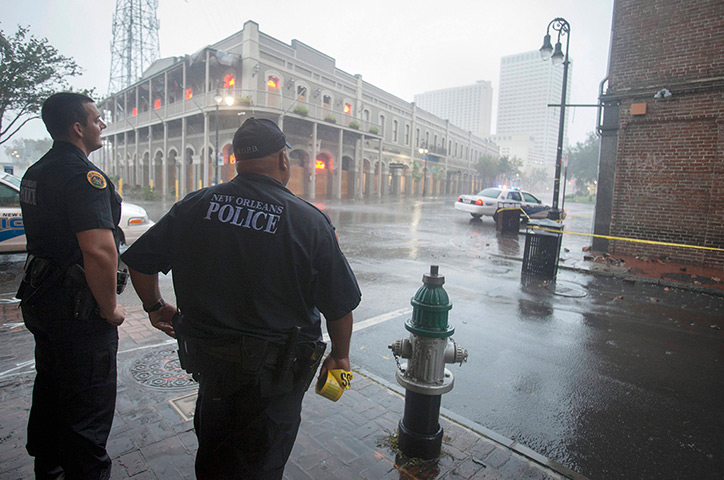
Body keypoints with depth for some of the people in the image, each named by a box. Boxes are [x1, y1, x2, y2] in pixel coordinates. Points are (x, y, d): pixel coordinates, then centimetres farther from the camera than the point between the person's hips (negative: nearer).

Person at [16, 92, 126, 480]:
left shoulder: (34, 174, 11)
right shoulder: (84, 175, -21)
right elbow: (99, 250, -33)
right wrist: (110, 309, -20)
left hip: (41, 302, 10)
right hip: (79, 310, -10)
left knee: (50, 393, 25)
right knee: (87, 408, 4)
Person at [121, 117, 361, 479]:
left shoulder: (195, 206, -7)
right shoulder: (310, 221, -17)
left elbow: (140, 262, 1)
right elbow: (340, 305, -12)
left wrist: (154, 306, 20)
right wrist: (340, 355, 5)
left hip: (207, 357, 4)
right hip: (275, 366, -3)